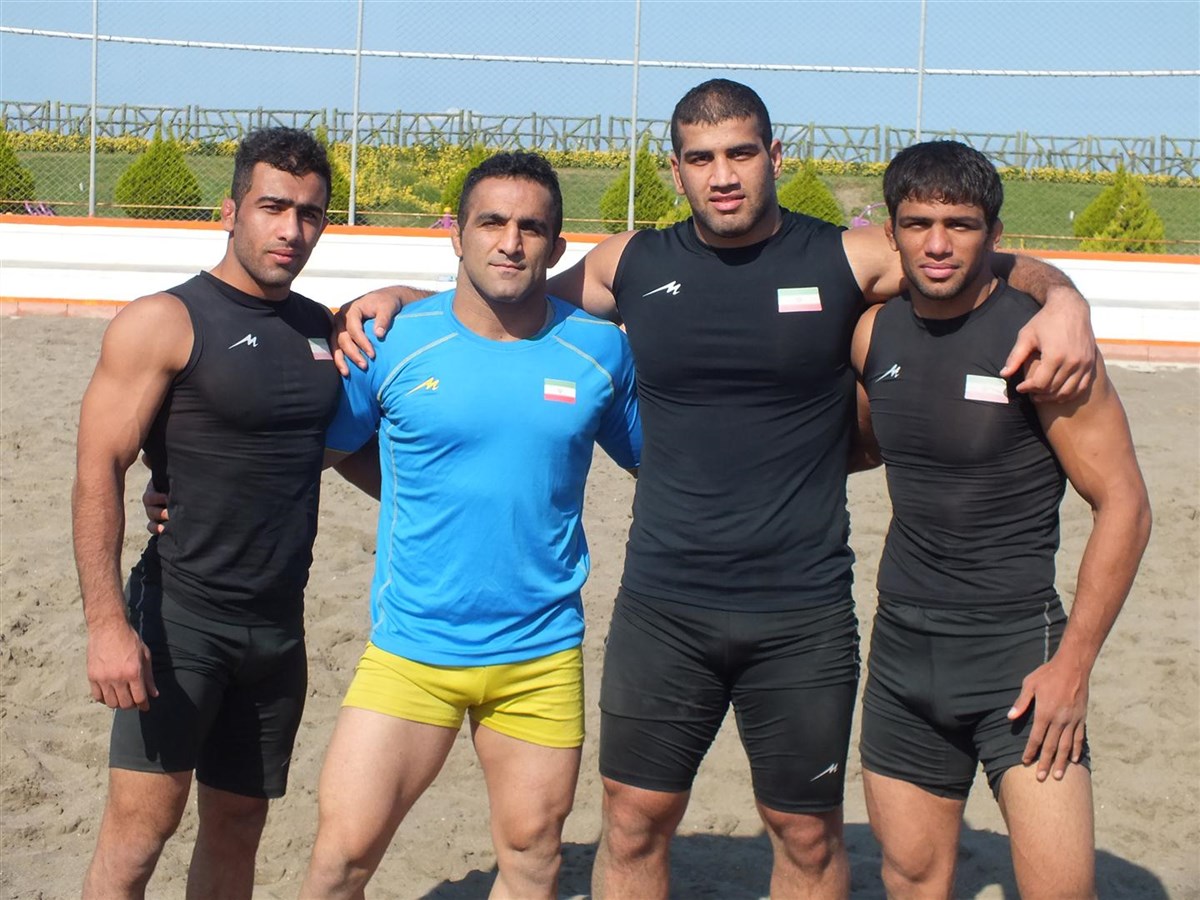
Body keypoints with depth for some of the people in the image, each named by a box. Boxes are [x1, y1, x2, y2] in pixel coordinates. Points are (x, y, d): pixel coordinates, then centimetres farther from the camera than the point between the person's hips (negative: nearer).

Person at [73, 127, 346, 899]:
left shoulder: (325, 330, 9)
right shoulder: (164, 323, -8)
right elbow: (99, 471, -13)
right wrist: (107, 625, -23)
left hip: (279, 626, 6)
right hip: (181, 614, -5)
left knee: (237, 827, 12)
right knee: (142, 824, -9)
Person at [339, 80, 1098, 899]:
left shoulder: (848, 260, -2)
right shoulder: (634, 265, 4)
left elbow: (1006, 269, 4)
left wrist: (1062, 300, -17)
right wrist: (400, 297, 7)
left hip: (805, 614, -1)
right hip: (663, 607, 2)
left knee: (808, 832, 8)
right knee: (634, 822, 6)